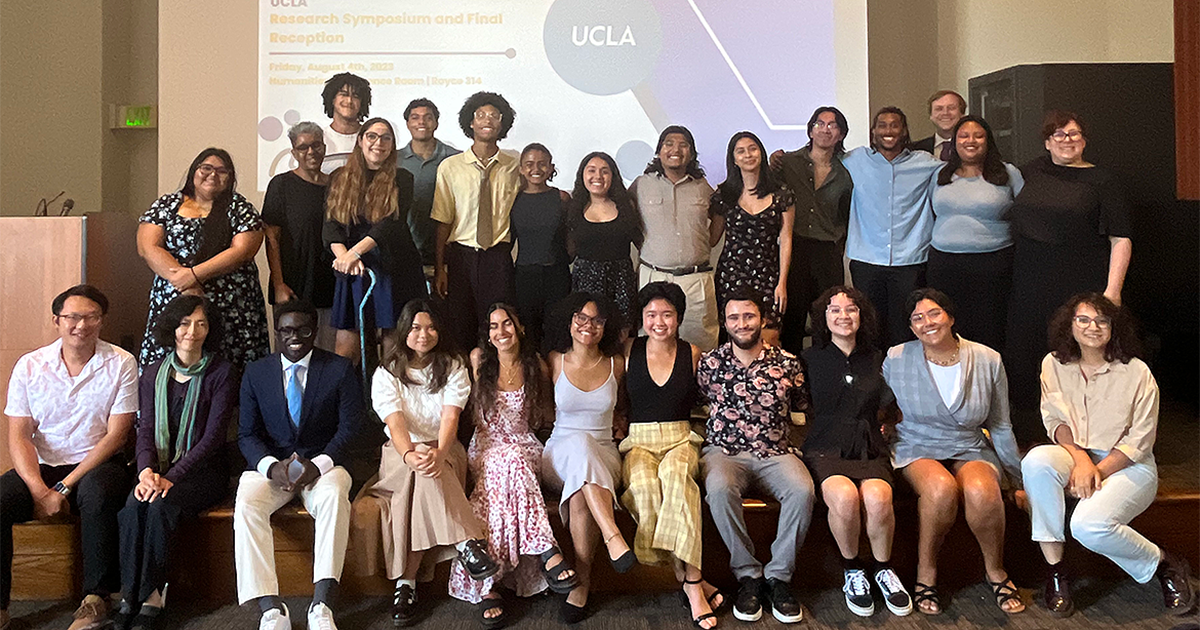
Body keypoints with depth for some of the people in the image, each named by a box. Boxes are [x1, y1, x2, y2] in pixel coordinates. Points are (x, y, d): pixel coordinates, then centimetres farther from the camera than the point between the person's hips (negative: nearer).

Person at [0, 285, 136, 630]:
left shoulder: (121, 364, -4)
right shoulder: (29, 366, 2)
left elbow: (115, 436, -8)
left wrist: (64, 487, -15)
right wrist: (39, 491, -17)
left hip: (98, 464, -3)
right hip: (41, 467, 3)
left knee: (96, 492, -35)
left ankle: (96, 596, -18)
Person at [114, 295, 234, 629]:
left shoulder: (221, 373, -2)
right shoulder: (153, 374, 11)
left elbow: (212, 437, -9)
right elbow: (146, 430, 4)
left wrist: (171, 477, -20)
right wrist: (147, 470, -17)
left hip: (203, 470, -3)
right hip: (159, 468, 3)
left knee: (162, 505, -31)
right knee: (133, 505, -28)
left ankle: (150, 598, -21)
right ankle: (130, 595, -19)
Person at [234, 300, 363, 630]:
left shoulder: (340, 369, 2)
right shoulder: (256, 373, 9)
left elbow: (349, 426, -4)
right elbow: (247, 433, 4)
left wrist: (317, 465, -20)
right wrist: (272, 467, -17)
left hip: (323, 463, -2)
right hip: (271, 464, 2)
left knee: (334, 498, -35)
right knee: (246, 504, -30)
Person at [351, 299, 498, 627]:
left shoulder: (453, 368, 5)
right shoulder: (386, 373, 4)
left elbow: (450, 417, -10)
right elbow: (395, 422, -13)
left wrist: (438, 452, -33)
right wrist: (409, 455, -36)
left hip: (444, 450, 0)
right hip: (400, 454, 0)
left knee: (429, 469, -35)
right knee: (420, 470, -36)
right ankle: (466, 543, -41)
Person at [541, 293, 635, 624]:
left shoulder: (615, 365, 7)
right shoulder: (555, 361, 4)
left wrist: (620, 421, 7)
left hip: (603, 454, 1)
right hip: (559, 453, -1)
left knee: (580, 496, -36)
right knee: (579, 443, -40)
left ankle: (582, 579, -25)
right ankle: (613, 539, -49)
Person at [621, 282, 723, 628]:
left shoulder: (692, 354, 8)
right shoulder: (629, 351, 7)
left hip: (681, 440, 0)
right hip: (638, 441, 0)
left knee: (675, 475, -36)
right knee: (644, 486, -33)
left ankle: (689, 578, -33)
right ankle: (692, 578, -26)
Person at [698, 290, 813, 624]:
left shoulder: (788, 364, 5)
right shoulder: (710, 363, 5)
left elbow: (802, 408, 16)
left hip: (775, 451, 1)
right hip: (723, 450, -1)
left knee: (802, 490, -30)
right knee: (720, 489, -35)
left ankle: (778, 575, -11)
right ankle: (748, 575, -16)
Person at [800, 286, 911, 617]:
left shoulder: (876, 359, 16)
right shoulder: (810, 359, 10)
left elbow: (887, 404, 27)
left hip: (869, 449, 2)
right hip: (825, 449, -2)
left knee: (878, 497, -31)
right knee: (844, 496, -33)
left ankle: (883, 568, -2)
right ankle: (851, 569, -5)